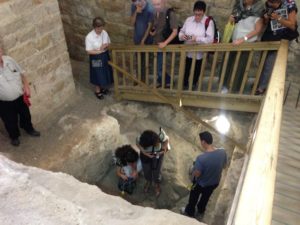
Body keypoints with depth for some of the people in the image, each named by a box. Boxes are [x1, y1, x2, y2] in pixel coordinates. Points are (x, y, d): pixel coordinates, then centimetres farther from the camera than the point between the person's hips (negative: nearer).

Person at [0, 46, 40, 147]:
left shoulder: (9, 60, -12)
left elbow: (22, 73, 3)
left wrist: (26, 87, -1)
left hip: (20, 97, 4)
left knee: (26, 115, 27)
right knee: (10, 122, 19)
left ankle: (29, 128, 58)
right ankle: (14, 136, 50)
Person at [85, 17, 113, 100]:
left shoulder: (104, 33, -7)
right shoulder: (89, 37, -22)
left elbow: (109, 43, 7)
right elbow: (89, 51, -19)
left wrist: (106, 45, -16)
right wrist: (100, 51, -23)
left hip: (105, 56, 5)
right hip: (96, 58, -5)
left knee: (105, 72, 19)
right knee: (97, 74, 9)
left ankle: (103, 87, 42)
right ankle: (97, 91, 31)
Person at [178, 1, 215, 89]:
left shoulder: (209, 22, -12)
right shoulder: (188, 19, 2)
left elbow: (210, 39, -19)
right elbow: (181, 31, 10)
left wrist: (197, 39, -32)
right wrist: (182, 36, -15)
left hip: (199, 54, -3)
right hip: (187, 52, 3)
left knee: (196, 72, 15)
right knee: (185, 70, 14)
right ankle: (184, 85, 38)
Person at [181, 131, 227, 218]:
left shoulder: (201, 158, -39)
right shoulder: (223, 152, -23)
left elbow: (196, 174, -25)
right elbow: (224, 166, -4)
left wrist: (194, 170, -4)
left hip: (201, 183, -4)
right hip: (215, 182, 5)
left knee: (193, 198, 27)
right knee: (206, 197, 33)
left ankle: (189, 212, 52)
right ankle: (201, 211, 59)